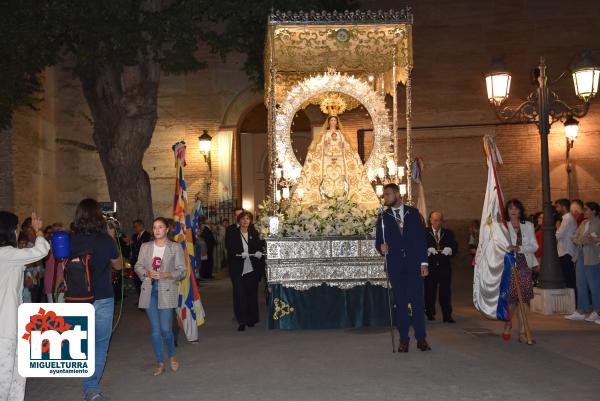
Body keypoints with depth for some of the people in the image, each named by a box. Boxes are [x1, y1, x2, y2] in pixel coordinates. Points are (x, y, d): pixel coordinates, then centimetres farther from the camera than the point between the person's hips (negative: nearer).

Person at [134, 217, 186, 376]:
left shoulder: (176, 247, 1)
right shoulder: (145, 247, 10)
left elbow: (182, 271, -1)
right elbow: (138, 266, 10)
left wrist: (165, 274, -16)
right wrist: (147, 273, -11)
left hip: (166, 291, -3)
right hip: (149, 291, 3)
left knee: (166, 329, -6)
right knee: (155, 330, 5)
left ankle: (172, 356, 21)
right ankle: (160, 363, 16)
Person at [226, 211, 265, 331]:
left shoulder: (254, 233, 8)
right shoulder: (233, 234, 0)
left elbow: (260, 248, 11)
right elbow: (230, 251, -6)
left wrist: (259, 253, -11)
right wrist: (240, 254, -23)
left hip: (252, 268, 3)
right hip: (238, 269, -2)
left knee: (252, 293, 10)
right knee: (239, 295, -4)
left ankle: (251, 319, 22)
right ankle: (242, 321, 1)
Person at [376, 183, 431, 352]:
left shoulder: (413, 213, 7)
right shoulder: (383, 216, 9)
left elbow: (421, 238, 4)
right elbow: (378, 240, 8)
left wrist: (423, 262, -2)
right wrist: (381, 246, -16)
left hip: (414, 263, -1)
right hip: (395, 265, 1)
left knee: (418, 300, -2)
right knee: (400, 302, 2)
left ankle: (421, 338, 6)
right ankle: (403, 340, 7)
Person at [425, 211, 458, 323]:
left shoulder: (448, 233, 13)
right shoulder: (424, 233, 4)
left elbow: (455, 247, 5)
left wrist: (450, 250, -16)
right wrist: (427, 251, -23)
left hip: (444, 267, 2)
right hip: (430, 267, -2)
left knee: (446, 292, 0)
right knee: (429, 291, 3)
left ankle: (447, 316, 4)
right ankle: (430, 314, 16)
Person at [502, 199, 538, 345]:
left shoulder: (528, 225, 12)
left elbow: (534, 246, 3)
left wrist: (519, 248, -12)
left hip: (525, 266, 3)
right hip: (509, 265, -2)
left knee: (524, 299, 0)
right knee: (511, 298, -4)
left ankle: (522, 333, 5)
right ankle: (508, 323, 24)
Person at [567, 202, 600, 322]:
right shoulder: (584, 223, 15)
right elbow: (575, 237, 12)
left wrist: (584, 240, -11)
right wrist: (581, 241, -8)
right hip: (581, 257, 8)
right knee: (581, 285, 10)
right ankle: (580, 312, 16)